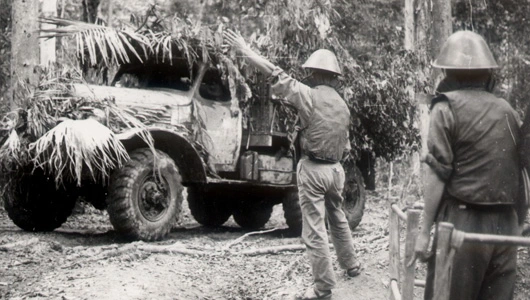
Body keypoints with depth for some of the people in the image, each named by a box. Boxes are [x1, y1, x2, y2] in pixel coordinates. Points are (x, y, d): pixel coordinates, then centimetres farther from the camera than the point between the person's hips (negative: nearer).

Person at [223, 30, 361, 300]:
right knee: (338, 219, 26)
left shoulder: (310, 95, -13)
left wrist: (244, 50, -16)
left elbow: (275, 75, -18)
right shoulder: (342, 105, 9)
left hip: (313, 169, -7)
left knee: (314, 229, -1)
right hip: (335, 169, 7)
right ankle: (351, 265, 40)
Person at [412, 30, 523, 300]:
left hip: (463, 223, -5)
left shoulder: (447, 108, -4)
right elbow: (519, 173, 12)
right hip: (505, 226, 5)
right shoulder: (508, 111, 11)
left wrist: (424, 231, -7)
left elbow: (438, 174, -9)